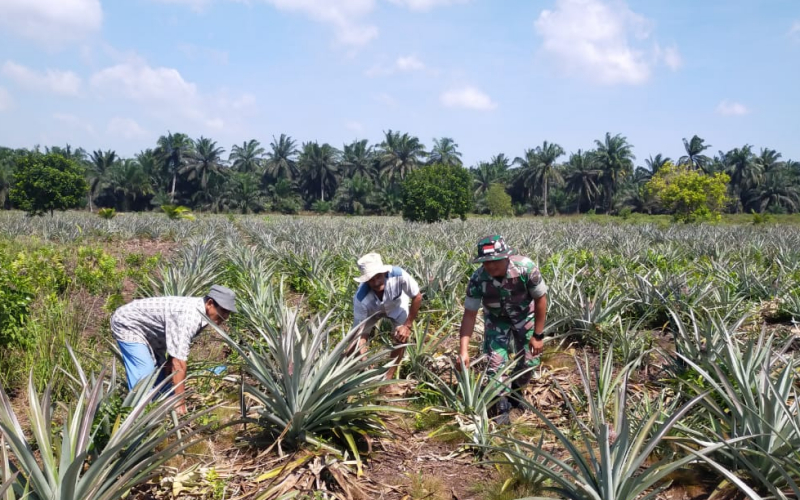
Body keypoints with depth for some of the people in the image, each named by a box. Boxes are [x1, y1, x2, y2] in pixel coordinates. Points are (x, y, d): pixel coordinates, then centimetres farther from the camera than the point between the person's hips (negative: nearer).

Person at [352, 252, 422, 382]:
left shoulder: (399, 275, -42)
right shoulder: (361, 299, -42)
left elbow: (417, 297, -23)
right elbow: (360, 334, -36)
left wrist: (408, 325, -24)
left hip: (397, 305, 1)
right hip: (372, 310, 0)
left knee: (401, 337, -17)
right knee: (355, 341, -13)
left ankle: (388, 378, -2)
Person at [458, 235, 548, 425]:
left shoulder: (525, 267, -35)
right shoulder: (478, 279, -33)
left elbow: (540, 299, -20)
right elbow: (469, 314, -24)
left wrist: (538, 335, -17)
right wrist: (463, 351, -31)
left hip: (525, 315, 0)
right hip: (496, 319, 0)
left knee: (529, 360, 4)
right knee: (496, 360, -10)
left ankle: (516, 391, 34)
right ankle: (502, 405, 9)